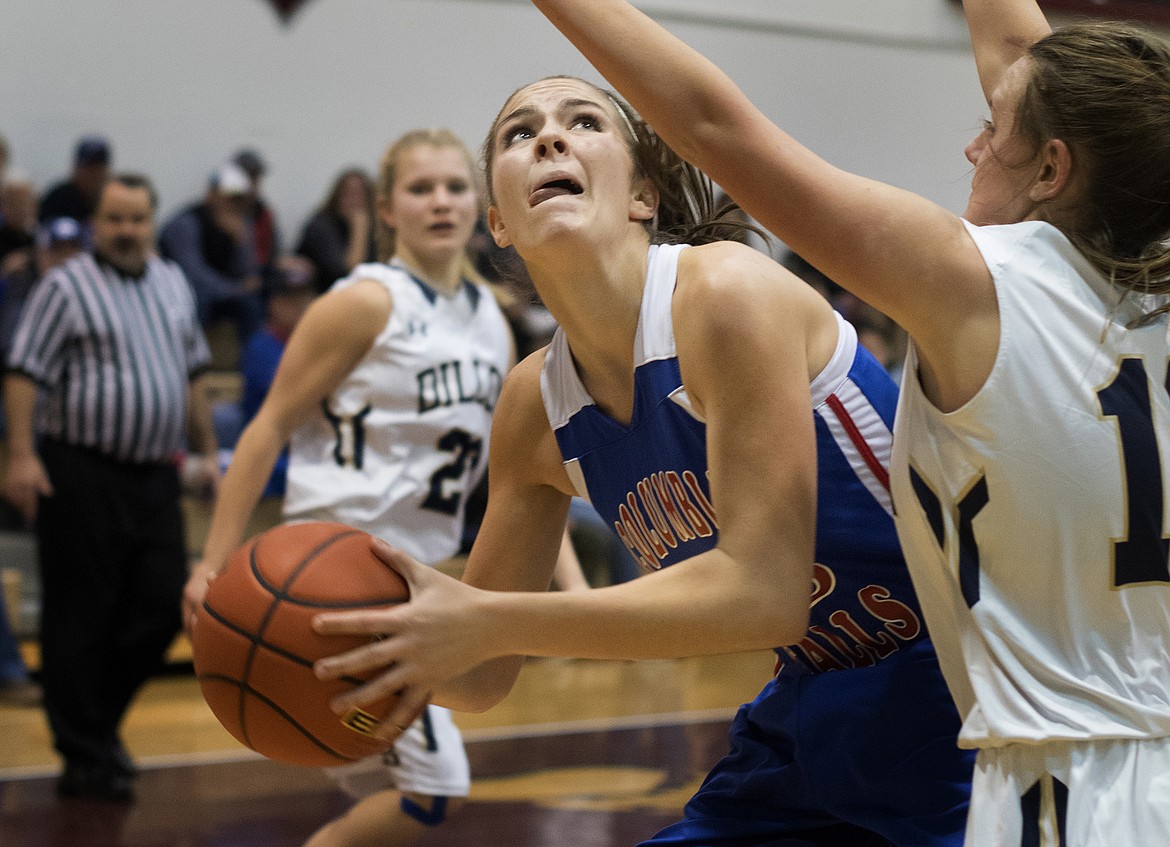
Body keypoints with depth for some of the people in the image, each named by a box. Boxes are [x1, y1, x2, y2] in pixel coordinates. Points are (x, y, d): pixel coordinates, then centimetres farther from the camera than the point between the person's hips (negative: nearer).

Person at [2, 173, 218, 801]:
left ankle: (100, 719, 24)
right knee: (78, 619, -1)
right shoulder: (67, 287, -6)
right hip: (81, 472, -6)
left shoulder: (173, 284, 15)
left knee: (161, 608, 4)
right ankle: (84, 756, 7)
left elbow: (191, 373, 23)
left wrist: (206, 448, 20)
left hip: (154, 474, 6)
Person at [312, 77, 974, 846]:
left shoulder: (726, 293, -20)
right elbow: (485, 674, 7)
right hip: (813, 719, 7)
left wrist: (488, 623, -31)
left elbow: (763, 590, -27)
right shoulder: (535, 406, 0)